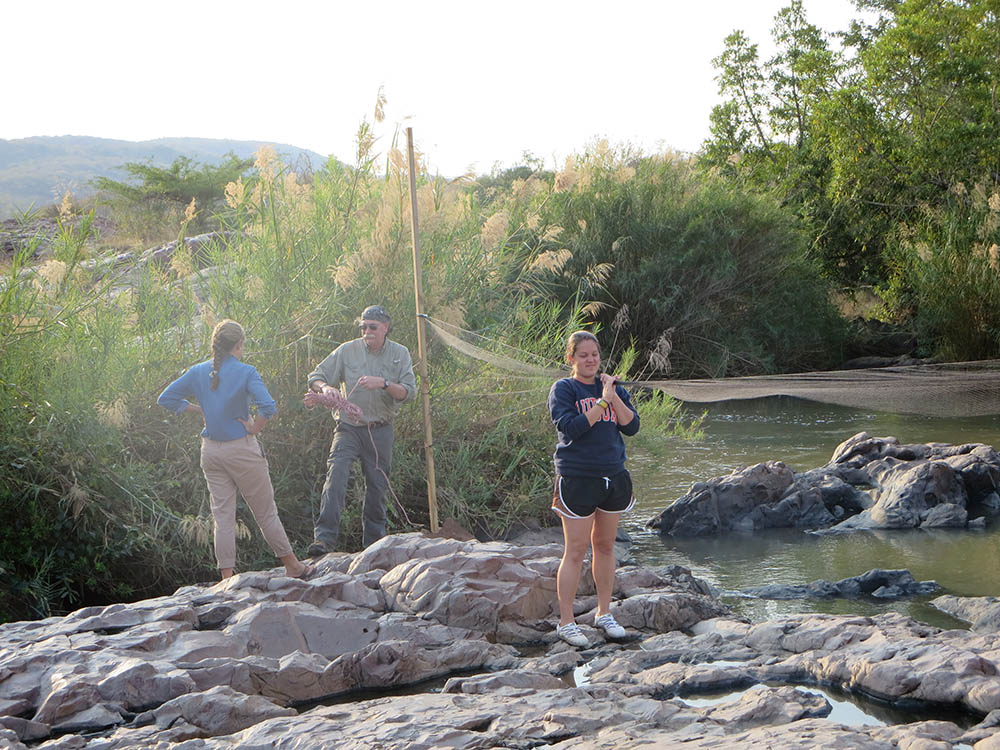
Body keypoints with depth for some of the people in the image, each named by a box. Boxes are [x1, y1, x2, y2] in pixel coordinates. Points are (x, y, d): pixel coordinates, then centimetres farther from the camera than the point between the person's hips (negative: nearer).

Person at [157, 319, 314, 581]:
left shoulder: (198, 372, 3)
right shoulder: (246, 372, -12)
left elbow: (166, 398, 8)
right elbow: (268, 407, -25)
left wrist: (199, 410, 9)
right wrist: (254, 429, -9)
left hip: (210, 450, 4)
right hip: (241, 450, -4)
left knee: (222, 516, 7)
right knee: (265, 512, 7)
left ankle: (227, 577, 6)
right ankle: (293, 567, 19)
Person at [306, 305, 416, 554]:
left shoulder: (400, 354, 4)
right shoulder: (347, 351, 0)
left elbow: (409, 392, -4)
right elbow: (315, 377, 3)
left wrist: (383, 384, -21)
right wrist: (325, 388, -20)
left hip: (380, 430, 1)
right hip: (349, 427, -1)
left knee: (377, 486, 5)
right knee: (336, 474, -21)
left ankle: (374, 543, 18)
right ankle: (324, 538, -27)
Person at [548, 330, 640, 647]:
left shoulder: (613, 388, 10)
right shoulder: (563, 389, -5)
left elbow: (632, 426, 0)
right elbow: (570, 426, -19)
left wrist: (615, 396, -11)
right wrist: (602, 402, -18)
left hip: (614, 476, 5)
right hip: (577, 479, -5)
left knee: (605, 546, 13)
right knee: (576, 550, -3)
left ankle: (604, 613, 25)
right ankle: (566, 622, 3)